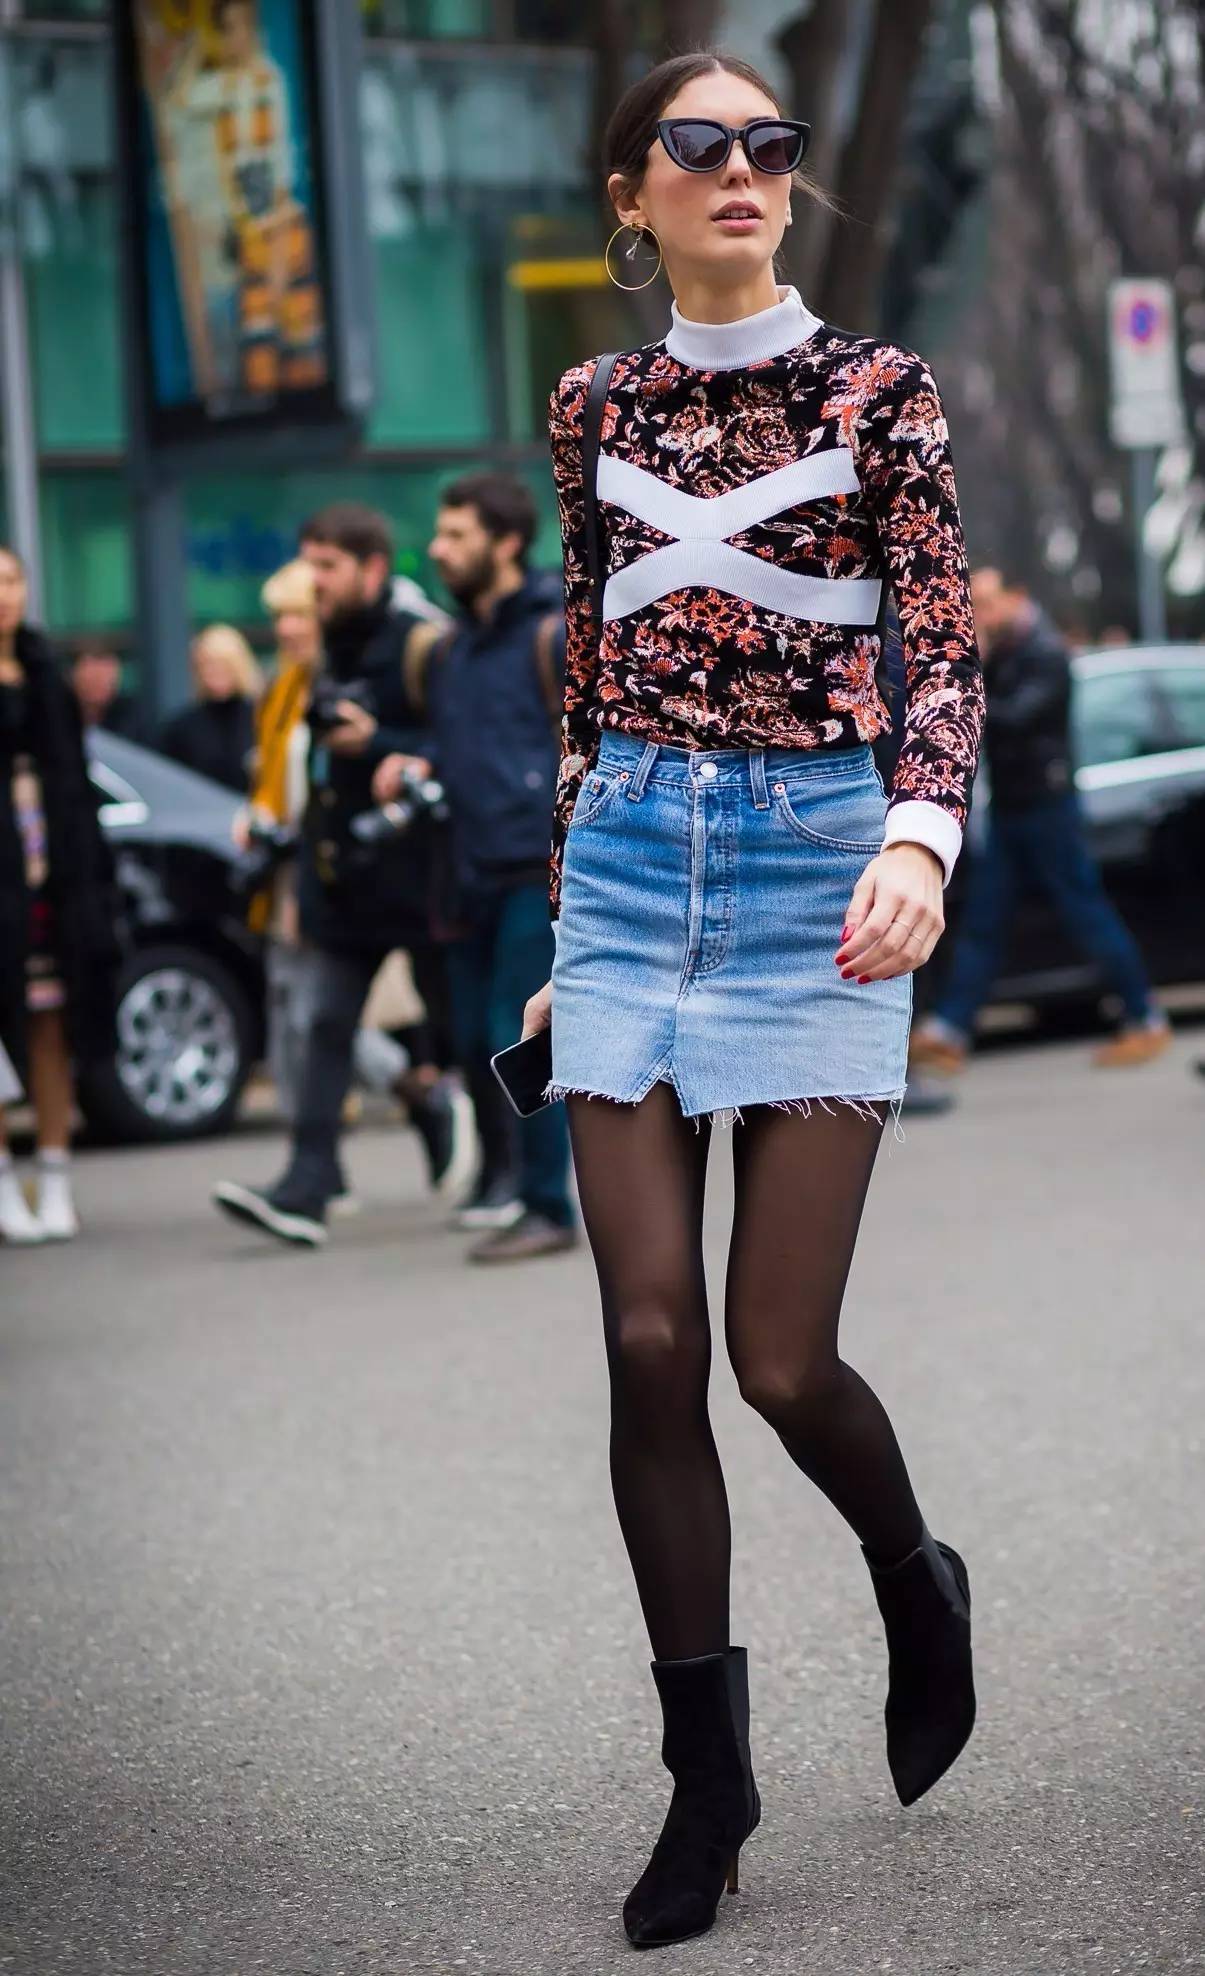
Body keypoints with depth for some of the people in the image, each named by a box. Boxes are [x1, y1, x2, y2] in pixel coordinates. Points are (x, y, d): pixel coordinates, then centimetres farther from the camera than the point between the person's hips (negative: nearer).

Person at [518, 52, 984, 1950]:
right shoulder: (599, 403, 11)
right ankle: (708, 1773, 11)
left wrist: (925, 835, -27)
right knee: (650, 1339, -2)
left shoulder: (879, 391, 0)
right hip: (632, 864, 3)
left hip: (816, 862, -3)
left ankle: (918, 1581, 29)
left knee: (780, 1355, -6)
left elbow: (944, 653, -7)